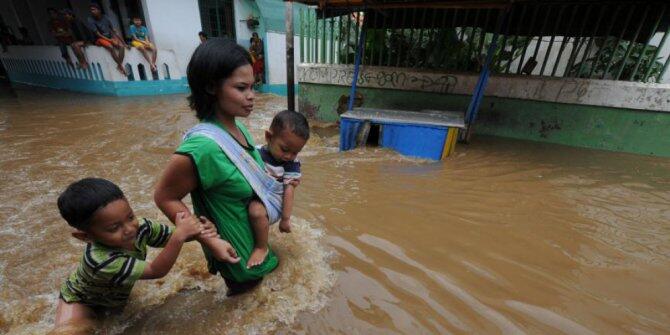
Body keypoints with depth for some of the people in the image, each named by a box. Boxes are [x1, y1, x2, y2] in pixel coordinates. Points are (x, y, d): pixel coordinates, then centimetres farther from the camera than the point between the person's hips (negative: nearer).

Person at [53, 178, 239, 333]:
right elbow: (156, 271, -38)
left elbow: (172, 236, -15)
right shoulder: (100, 260, -41)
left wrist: (198, 232, -37)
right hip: (81, 301, -8)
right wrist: (180, 234, -48)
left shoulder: (139, 227, -26)